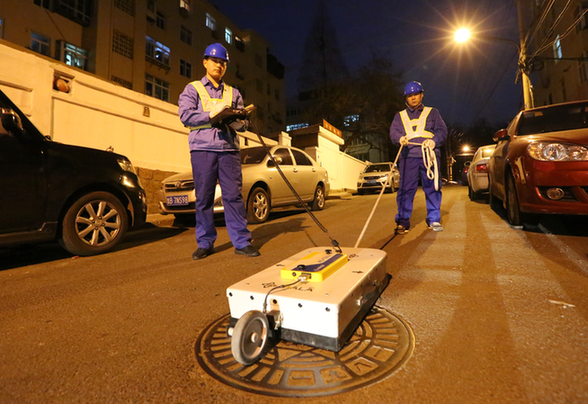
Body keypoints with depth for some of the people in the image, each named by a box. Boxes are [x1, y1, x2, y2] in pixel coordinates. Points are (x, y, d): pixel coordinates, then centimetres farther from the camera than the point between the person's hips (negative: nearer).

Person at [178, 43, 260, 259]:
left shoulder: (233, 93, 23)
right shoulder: (192, 89, 15)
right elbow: (185, 115, 0)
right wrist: (212, 114, -11)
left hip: (229, 148, 2)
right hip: (202, 148, -1)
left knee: (233, 195, -4)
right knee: (204, 198, -1)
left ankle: (242, 242, 1)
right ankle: (205, 243, 10)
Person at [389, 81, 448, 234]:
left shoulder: (432, 113, 21)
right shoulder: (400, 116, 22)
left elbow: (442, 130, 12)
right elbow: (393, 131, 7)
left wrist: (434, 141, -9)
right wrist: (400, 138, -16)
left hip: (429, 155, 1)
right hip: (408, 156, -1)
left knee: (433, 188, 0)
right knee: (406, 189, -7)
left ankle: (434, 220, 10)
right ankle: (402, 221, -3)